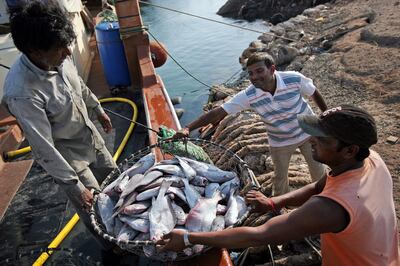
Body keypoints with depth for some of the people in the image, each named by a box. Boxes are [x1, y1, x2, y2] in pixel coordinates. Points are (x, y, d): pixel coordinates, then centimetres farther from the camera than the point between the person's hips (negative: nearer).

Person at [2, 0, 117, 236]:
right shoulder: (22, 93, -36)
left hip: (91, 137, 7)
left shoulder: (57, 57, -16)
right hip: (68, 157, -7)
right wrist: (75, 186, -23)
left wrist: (98, 109, 19)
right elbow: (44, 150, -29)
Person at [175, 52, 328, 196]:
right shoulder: (248, 96, -29)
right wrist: (188, 128, -41)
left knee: (318, 170, 20)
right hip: (280, 141, 0)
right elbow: (218, 113, -31)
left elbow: (315, 94, -9)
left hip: (307, 132, 1)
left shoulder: (294, 79, -30)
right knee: (280, 177, 15)